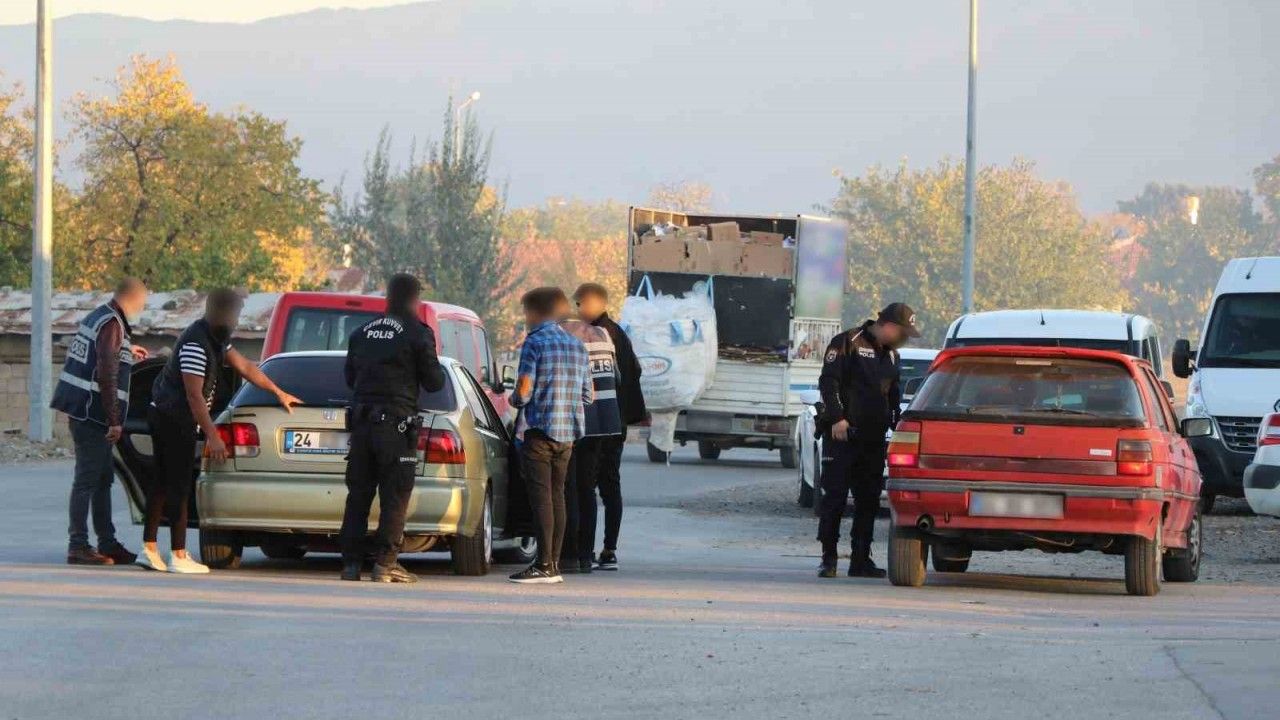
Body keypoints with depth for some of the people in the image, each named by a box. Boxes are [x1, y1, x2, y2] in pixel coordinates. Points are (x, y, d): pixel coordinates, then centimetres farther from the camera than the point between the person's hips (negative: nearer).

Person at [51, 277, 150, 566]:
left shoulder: (99, 316, 14)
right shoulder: (112, 325, -15)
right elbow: (107, 375, -21)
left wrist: (127, 353, 42)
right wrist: (114, 421, -20)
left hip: (83, 411, 10)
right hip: (91, 412, -10)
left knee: (103, 479, 15)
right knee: (87, 481, -8)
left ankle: (107, 544, 21)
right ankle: (79, 547, -8)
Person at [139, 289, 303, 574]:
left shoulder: (216, 339, 9)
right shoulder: (196, 344, -23)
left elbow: (244, 366, 19)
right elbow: (194, 395, -24)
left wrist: (279, 393, 23)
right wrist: (212, 436, -24)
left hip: (165, 415, 10)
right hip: (174, 419, -10)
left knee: (163, 483, 10)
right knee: (179, 486, -8)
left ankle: (149, 549, 12)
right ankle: (179, 556, -6)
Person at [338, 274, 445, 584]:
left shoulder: (362, 332, 12)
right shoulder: (418, 334, -6)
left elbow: (349, 376, 21)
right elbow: (434, 381, -3)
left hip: (362, 421, 5)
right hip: (396, 423, -5)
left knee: (358, 493, 8)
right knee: (395, 495, -2)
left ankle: (351, 562, 6)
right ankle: (385, 563, -7)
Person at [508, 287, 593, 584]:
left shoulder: (535, 342, -9)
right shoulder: (576, 345, 13)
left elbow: (523, 391, -14)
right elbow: (588, 396, 14)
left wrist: (514, 400, 7)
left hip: (540, 429, -7)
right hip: (568, 434, 7)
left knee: (541, 496, -8)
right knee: (557, 495, 11)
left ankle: (544, 565, -12)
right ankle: (554, 564, 11)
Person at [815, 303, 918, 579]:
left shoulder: (891, 354, 18)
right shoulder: (848, 343, -5)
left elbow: (893, 395, 26)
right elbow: (829, 382, -12)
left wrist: (896, 424, 13)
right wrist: (837, 418, -20)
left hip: (873, 438, 7)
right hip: (842, 433, -7)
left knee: (869, 499, 5)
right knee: (835, 496, -6)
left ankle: (861, 559, 10)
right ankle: (828, 558, -2)